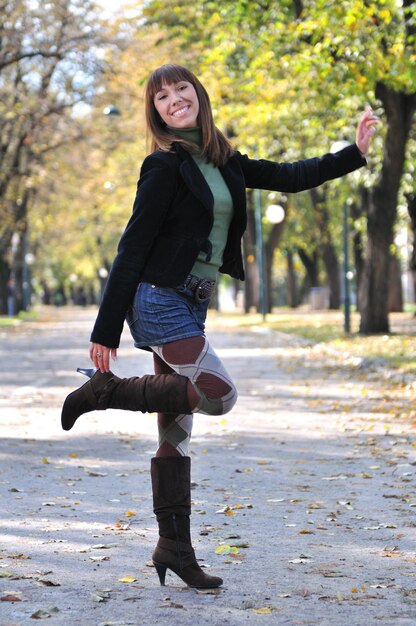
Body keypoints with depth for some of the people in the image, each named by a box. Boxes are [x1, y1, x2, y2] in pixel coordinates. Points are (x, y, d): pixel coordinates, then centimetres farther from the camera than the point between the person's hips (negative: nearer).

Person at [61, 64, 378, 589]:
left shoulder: (223, 164, 12)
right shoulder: (166, 166, -10)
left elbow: (287, 177, 21)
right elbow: (133, 248, -13)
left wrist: (354, 153, 18)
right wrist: (106, 330, -14)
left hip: (189, 307, 7)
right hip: (159, 303, -7)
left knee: (176, 429, 8)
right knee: (219, 394, -14)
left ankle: (173, 547, 12)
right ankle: (105, 389, -2)